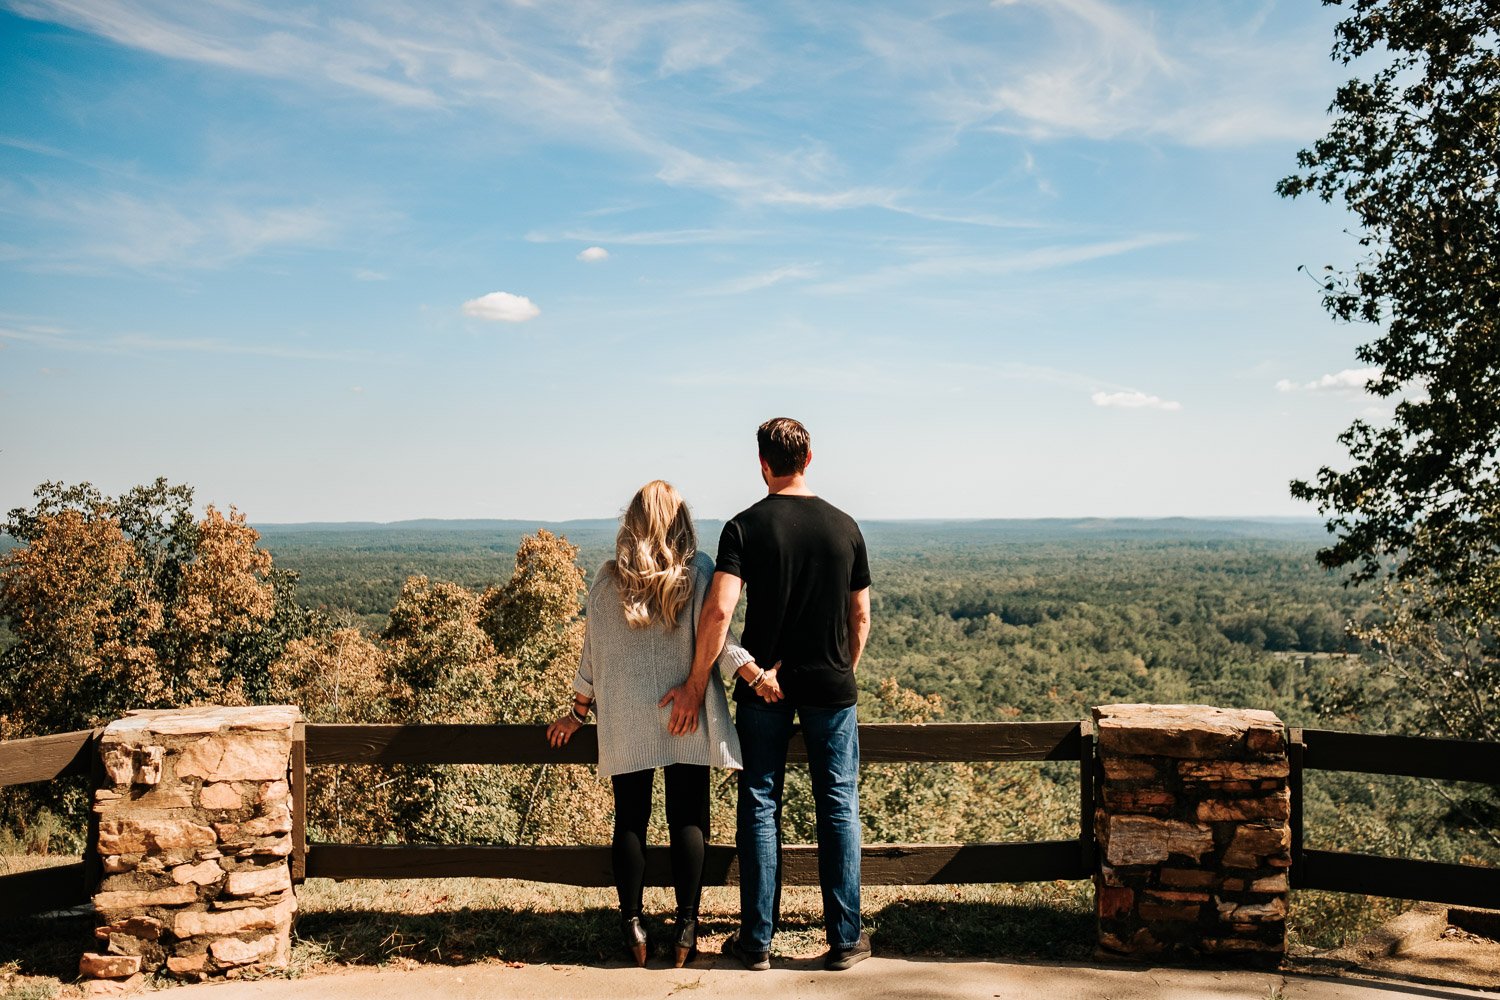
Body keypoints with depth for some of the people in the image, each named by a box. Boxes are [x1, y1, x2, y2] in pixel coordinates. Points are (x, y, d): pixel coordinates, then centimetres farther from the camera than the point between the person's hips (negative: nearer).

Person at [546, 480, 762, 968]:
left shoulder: (608, 579, 2)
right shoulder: (698, 570, -3)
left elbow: (593, 652, 6)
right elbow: (715, 636, -14)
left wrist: (577, 713, 14)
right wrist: (755, 673, -11)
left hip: (625, 722, 1)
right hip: (688, 719, -1)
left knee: (630, 821, 9)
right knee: (687, 820, 5)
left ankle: (632, 925, 11)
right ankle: (686, 928, 7)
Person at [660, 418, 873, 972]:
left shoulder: (745, 527, -8)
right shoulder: (844, 526, 1)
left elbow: (718, 611, -19)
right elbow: (860, 617, 6)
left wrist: (695, 686, -11)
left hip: (761, 686, -1)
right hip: (831, 686, 2)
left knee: (760, 807, 8)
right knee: (838, 807, 9)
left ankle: (756, 941, 13)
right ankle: (845, 938, 14)